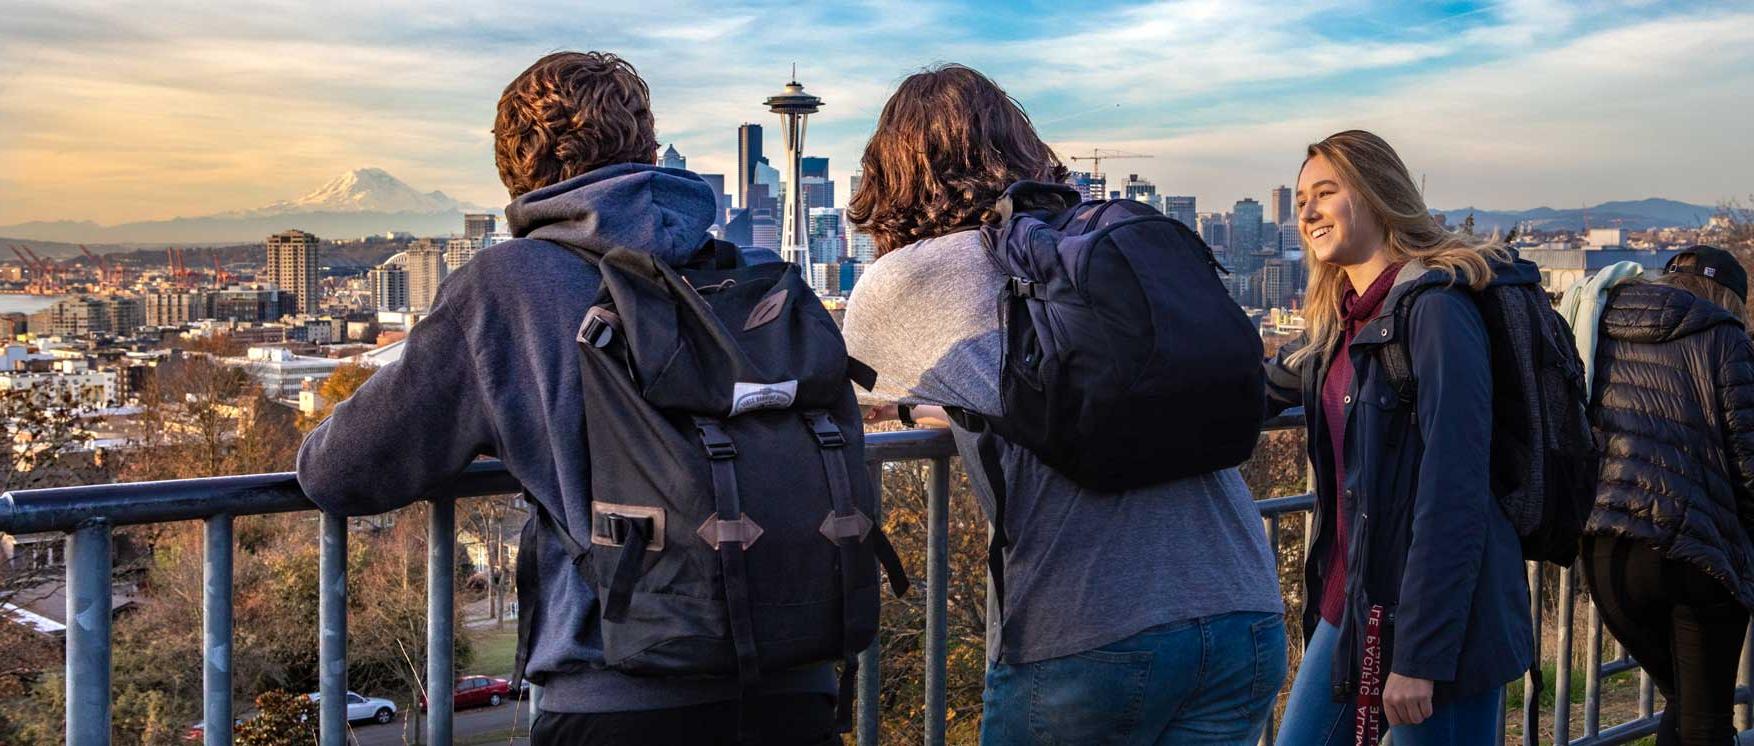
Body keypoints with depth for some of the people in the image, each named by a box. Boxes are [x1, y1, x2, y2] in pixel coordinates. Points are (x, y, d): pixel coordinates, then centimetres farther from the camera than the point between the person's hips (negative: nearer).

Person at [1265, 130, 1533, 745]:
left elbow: (1454, 492, -20)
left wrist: (1419, 657, -21)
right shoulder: (1342, 320, 10)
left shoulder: (1436, 307, -15)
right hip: (1350, 603, 8)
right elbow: (1271, 382, 31)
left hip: (1432, 622, -8)